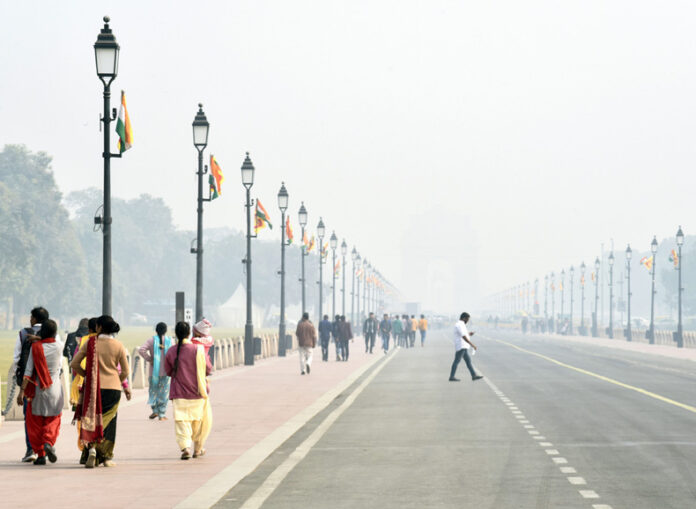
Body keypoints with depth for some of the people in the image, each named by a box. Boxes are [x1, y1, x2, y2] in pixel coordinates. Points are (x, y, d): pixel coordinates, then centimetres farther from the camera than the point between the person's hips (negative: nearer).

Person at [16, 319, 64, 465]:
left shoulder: (35, 347, -9)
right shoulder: (59, 346, -7)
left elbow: (28, 371, -12)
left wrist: (22, 391, -11)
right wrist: (38, 339, 10)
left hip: (38, 389, -1)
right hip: (54, 389, 1)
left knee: (35, 422, 11)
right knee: (53, 420, 15)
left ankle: (40, 454, 8)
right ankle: (48, 443, -11)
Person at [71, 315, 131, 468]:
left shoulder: (90, 343, -3)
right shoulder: (118, 346, -2)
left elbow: (74, 364, -2)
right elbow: (125, 371, 2)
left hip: (94, 387, -1)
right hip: (113, 388, 1)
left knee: (93, 419, 8)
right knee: (109, 421, 10)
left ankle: (91, 447, -15)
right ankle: (106, 457, 9)